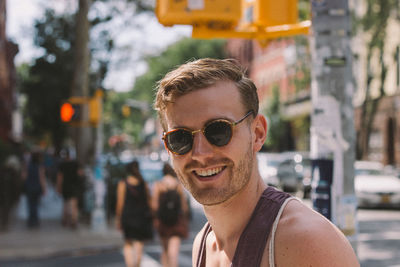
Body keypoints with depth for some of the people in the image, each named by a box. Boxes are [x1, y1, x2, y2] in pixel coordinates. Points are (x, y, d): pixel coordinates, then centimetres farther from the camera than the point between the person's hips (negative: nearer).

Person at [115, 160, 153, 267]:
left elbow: (120, 203, -8)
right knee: (139, 245, 7)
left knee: (128, 245, 11)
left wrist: (118, 219, 0)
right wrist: (149, 217, 14)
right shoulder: (144, 184, 0)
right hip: (143, 217, 1)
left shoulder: (122, 184, -6)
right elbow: (149, 201, 4)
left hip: (128, 216, -1)